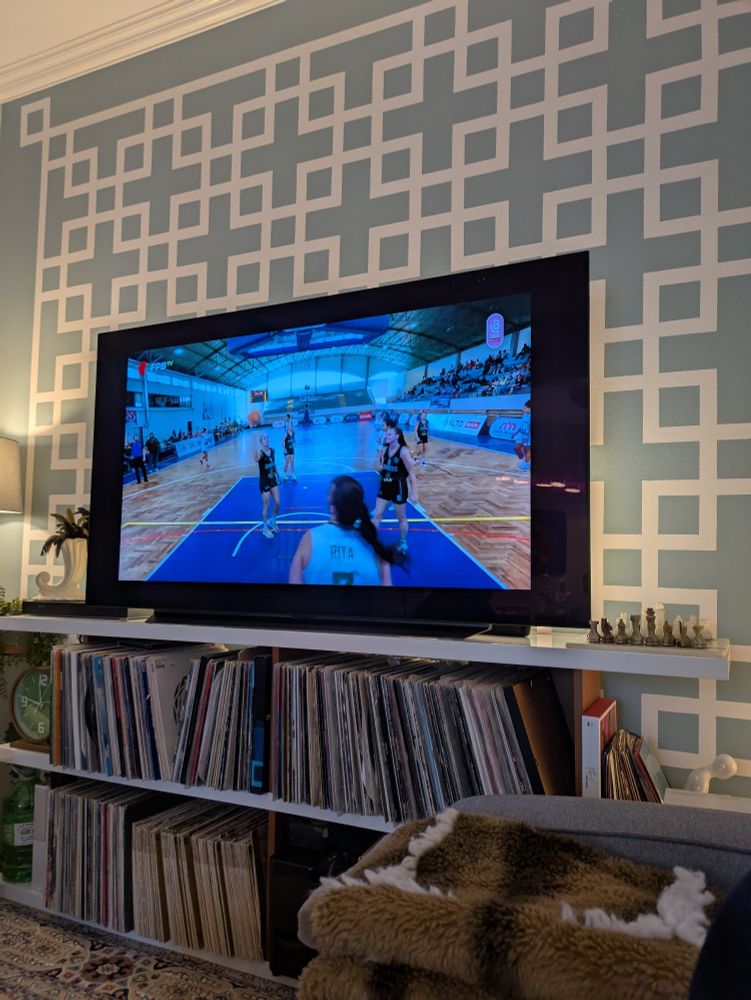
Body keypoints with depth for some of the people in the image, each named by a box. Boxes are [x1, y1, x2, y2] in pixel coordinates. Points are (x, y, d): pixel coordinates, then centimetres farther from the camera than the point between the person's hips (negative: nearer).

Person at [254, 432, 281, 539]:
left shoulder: (272, 450, 0)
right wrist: (259, 449, -52)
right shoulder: (260, 453, -19)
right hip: (264, 482, -5)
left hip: (273, 480, 5)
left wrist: (277, 475, 23)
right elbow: (257, 459, -45)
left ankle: (272, 520, 36)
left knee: (277, 504, 8)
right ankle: (265, 528, 20)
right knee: (266, 506, 3)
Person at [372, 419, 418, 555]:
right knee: (377, 515, 4)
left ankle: (403, 543, 28)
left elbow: (411, 473, -16)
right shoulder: (385, 449, 1)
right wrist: (380, 468, -9)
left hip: (399, 488, -6)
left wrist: (413, 493, -18)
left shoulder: (403, 451, -18)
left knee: (401, 518, 10)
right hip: (385, 487, 6)